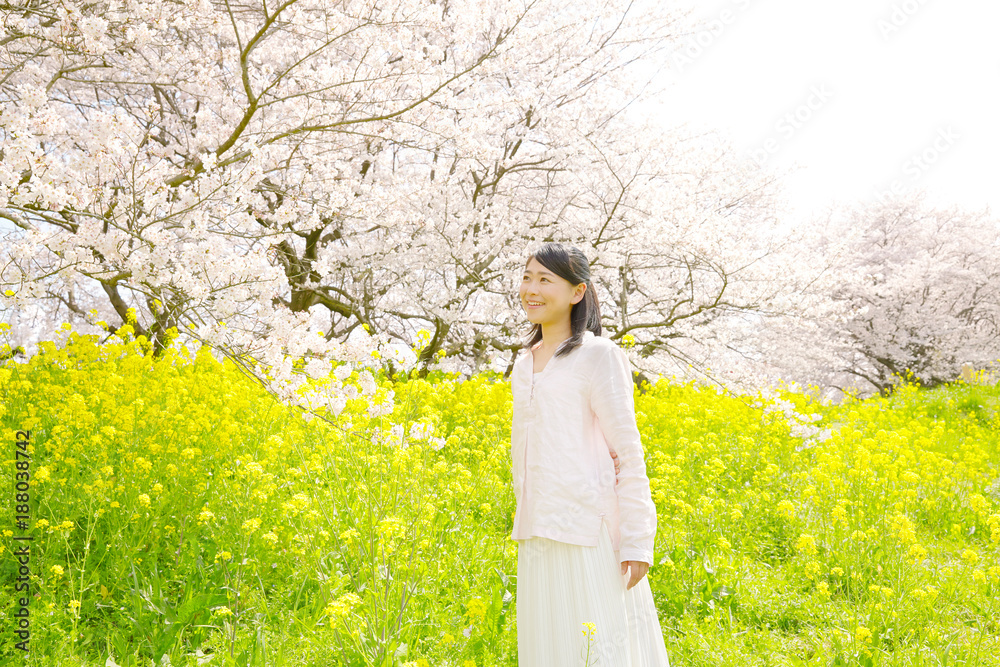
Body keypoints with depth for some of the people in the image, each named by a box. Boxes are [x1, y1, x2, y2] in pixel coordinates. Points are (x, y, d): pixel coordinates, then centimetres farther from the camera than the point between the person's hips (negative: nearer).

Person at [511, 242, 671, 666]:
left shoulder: (599, 356, -7)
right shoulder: (524, 364, 15)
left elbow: (627, 452, -10)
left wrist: (637, 539, -14)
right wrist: (524, 519, 14)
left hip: (589, 532, -7)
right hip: (538, 535, 7)